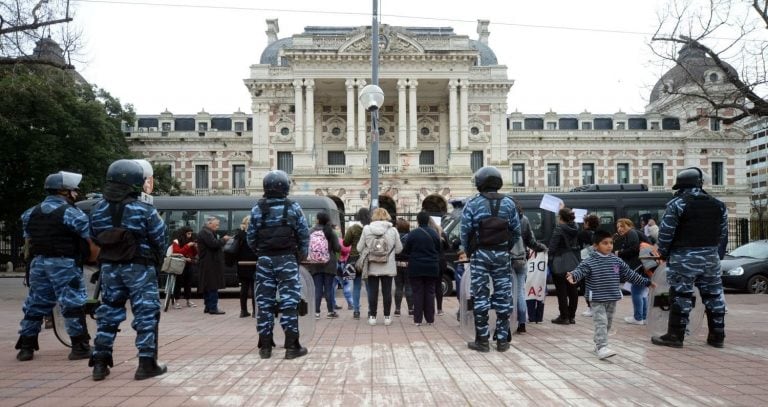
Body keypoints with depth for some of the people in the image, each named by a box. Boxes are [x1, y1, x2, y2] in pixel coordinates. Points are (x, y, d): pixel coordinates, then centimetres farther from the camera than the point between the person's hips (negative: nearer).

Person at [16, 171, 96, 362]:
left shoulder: (30, 213, 12)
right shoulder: (72, 214, -10)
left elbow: (28, 242, 16)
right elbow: (91, 243, -10)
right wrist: (92, 259, 5)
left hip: (38, 263, 7)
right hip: (64, 265, -7)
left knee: (35, 305, 15)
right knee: (73, 306, -2)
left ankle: (25, 348, 19)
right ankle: (80, 347, -1)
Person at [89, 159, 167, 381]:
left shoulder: (98, 209, 3)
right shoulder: (145, 211, -13)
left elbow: (94, 238, 8)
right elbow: (159, 240, -8)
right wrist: (155, 260, 9)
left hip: (109, 267, 5)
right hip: (138, 268, -5)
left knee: (109, 312, 15)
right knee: (146, 314, 3)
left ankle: (100, 362, 17)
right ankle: (147, 363, 3)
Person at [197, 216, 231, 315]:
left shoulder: (207, 232, 21)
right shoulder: (206, 233, -15)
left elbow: (214, 243, 22)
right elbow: (214, 244, -24)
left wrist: (222, 240, 8)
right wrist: (223, 239, -10)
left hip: (208, 263, 11)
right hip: (210, 264, -11)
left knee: (208, 286, 13)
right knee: (213, 286, -10)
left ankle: (208, 307, 18)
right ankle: (213, 308, -10)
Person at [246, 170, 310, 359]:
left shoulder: (257, 209, 2)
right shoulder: (293, 207, -3)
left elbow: (251, 237, 3)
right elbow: (304, 234, -2)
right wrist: (301, 255, 11)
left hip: (265, 260, 2)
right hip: (287, 259, -2)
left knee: (264, 302, 7)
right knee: (289, 301, 0)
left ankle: (265, 346, 10)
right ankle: (291, 346, -1)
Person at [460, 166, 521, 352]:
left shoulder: (473, 203, -5)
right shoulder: (509, 203, 4)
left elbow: (465, 231, -7)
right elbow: (516, 231, 4)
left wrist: (468, 252, 6)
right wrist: (507, 249, 13)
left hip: (480, 253, -2)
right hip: (502, 254, 2)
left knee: (480, 296, 2)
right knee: (503, 295, 7)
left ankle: (482, 340, 5)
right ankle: (502, 340, 10)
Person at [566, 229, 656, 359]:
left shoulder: (617, 261, 5)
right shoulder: (589, 262, -11)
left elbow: (630, 274, 14)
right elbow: (580, 270, -24)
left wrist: (646, 282, 18)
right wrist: (573, 276, -48)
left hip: (612, 299, 6)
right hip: (597, 300, -6)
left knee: (608, 324, 15)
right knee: (601, 323, -12)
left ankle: (598, 344, 30)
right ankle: (602, 348, -15)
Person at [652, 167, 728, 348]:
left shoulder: (677, 204, -9)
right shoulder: (718, 205, 9)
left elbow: (665, 232, -11)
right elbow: (723, 234, 12)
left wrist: (663, 253, 2)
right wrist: (717, 255, 20)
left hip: (684, 257, -5)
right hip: (711, 257, 5)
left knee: (681, 296, -2)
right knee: (713, 295, 12)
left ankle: (675, 336, 1)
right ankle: (717, 336, 19)